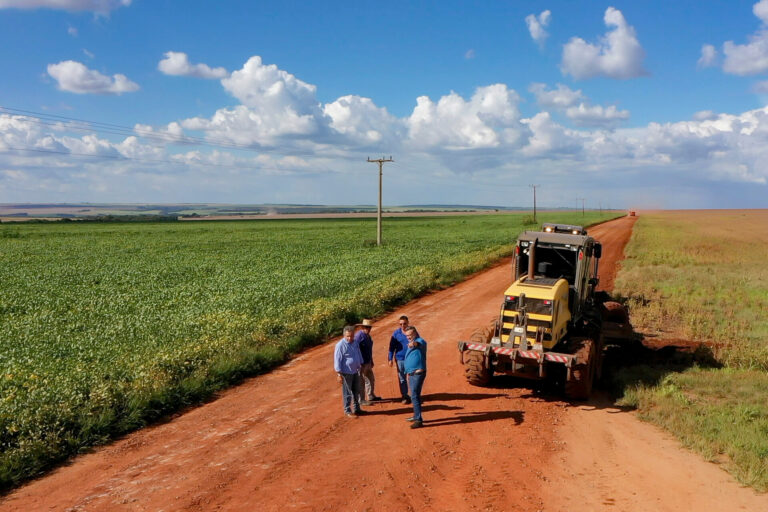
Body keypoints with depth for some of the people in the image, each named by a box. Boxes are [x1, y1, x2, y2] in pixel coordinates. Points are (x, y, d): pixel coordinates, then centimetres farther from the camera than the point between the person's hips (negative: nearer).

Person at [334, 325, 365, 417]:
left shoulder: (355, 343, 6)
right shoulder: (340, 345, -18)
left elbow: (359, 354, 20)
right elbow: (337, 360, -17)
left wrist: (361, 365, 21)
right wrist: (339, 374, -18)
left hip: (355, 371, 7)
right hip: (346, 372, -7)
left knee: (356, 391, 16)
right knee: (347, 393, 2)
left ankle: (356, 409, 29)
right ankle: (347, 410, 14)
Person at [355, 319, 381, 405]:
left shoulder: (367, 335, 9)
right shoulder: (359, 335, -21)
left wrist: (371, 361, 23)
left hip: (367, 362, 10)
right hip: (361, 363, -10)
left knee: (371, 379, 21)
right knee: (361, 381, 0)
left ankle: (371, 396, 37)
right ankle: (361, 400, 11)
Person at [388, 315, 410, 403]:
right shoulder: (396, 333, -2)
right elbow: (392, 347, 2)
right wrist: (390, 359, 0)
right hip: (400, 359, 1)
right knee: (402, 378, 7)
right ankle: (405, 396, 18)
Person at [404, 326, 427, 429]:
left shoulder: (420, 341, -9)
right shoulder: (410, 345, 19)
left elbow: (419, 343, -36)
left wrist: (414, 343, -59)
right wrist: (408, 373, 26)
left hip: (418, 373, -10)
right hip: (411, 374, 10)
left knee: (415, 396, -15)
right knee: (414, 396, 18)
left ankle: (418, 420, -16)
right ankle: (416, 416, 30)